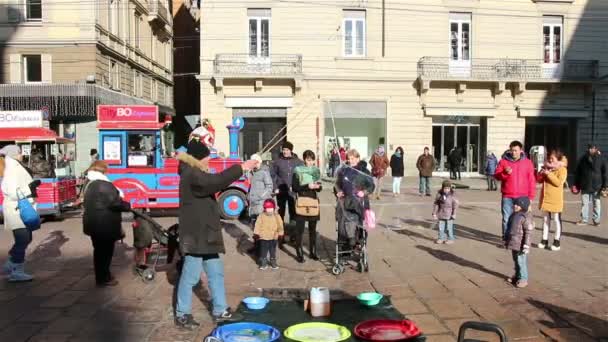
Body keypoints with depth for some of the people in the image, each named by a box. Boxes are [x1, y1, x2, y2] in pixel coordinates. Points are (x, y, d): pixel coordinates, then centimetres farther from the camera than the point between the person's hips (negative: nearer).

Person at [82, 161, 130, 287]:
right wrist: (128, 206, -6)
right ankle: (104, 279, 12)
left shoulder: (90, 185, 13)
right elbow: (115, 202, -22)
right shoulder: (104, 184, -17)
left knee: (99, 250, 18)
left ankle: (101, 276, 29)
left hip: (93, 223, 9)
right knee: (106, 251, 2)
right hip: (105, 225, -9)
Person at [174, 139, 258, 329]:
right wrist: (240, 168, -27)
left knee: (216, 273, 15)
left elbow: (217, 182, 22)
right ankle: (182, 315, 12)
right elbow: (215, 181, -32)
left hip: (205, 235, 11)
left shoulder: (197, 173, 17)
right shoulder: (191, 175, -18)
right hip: (196, 235, -11)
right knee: (191, 275, 0)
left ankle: (220, 310, 25)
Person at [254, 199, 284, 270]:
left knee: (273, 251, 13)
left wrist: (280, 234, 1)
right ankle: (263, 263, 16)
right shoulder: (261, 216, -7)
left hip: (273, 237, 2)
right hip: (263, 237, -1)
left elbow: (280, 226, 3)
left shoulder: (277, 216, -3)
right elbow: (258, 225, -7)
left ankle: (273, 262, 26)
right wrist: (256, 234, -10)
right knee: (263, 251, 5)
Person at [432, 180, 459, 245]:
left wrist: (454, 214, -9)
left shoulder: (452, 195, -9)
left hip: (449, 214, -3)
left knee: (449, 227, 3)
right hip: (441, 214, 3)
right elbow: (436, 204, 4)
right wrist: (434, 213, 4)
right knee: (441, 227, 9)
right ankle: (441, 238, 22)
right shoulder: (439, 194, -2)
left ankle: (450, 239, 16)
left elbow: (455, 204, -5)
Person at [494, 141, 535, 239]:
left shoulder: (527, 162, 5)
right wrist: (505, 173, -18)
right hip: (507, 197, 0)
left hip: (522, 197, 0)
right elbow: (496, 175, 4)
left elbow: (531, 181, 6)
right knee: (506, 219, 3)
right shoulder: (503, 161, 4)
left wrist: (531, 196, 2)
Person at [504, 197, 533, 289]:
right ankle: (517, 275, 32)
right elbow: (509, 229, 19)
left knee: (521, 262, 0)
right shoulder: (513, 215, 10)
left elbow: (528, 233, -17)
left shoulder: (526, 217, -16)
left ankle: (523, 279, 12)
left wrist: (526, 246, -19)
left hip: (520, 245, -8)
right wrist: (506, 240, 21)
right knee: (516, 260, 19)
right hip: (513, 243, 8)